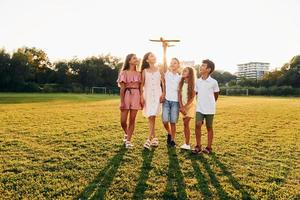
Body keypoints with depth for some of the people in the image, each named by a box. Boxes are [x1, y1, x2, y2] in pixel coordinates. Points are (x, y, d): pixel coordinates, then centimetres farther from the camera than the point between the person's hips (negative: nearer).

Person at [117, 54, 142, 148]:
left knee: (132, 120, 2)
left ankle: (128, 140, 12)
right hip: (127, 95, -3)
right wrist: (122, 102, -10)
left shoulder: (138, 73, 11)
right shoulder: (124, 73, 0)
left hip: (136, 96, 3)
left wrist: (142, 99, 4)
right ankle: (126, 134, 30)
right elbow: (122, 88, -4)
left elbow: (140, 87, 11)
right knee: (123, 121, -3)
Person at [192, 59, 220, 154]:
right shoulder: (198, 81, 2)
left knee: (209, 127, 7)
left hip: (209, 109, -2)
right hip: (199, 108, 3)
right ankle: (198, 146, 6)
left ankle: (209, 147, 18)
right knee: (197, 125, -6)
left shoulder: (213, 82, -7)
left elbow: (216, 94, 6)